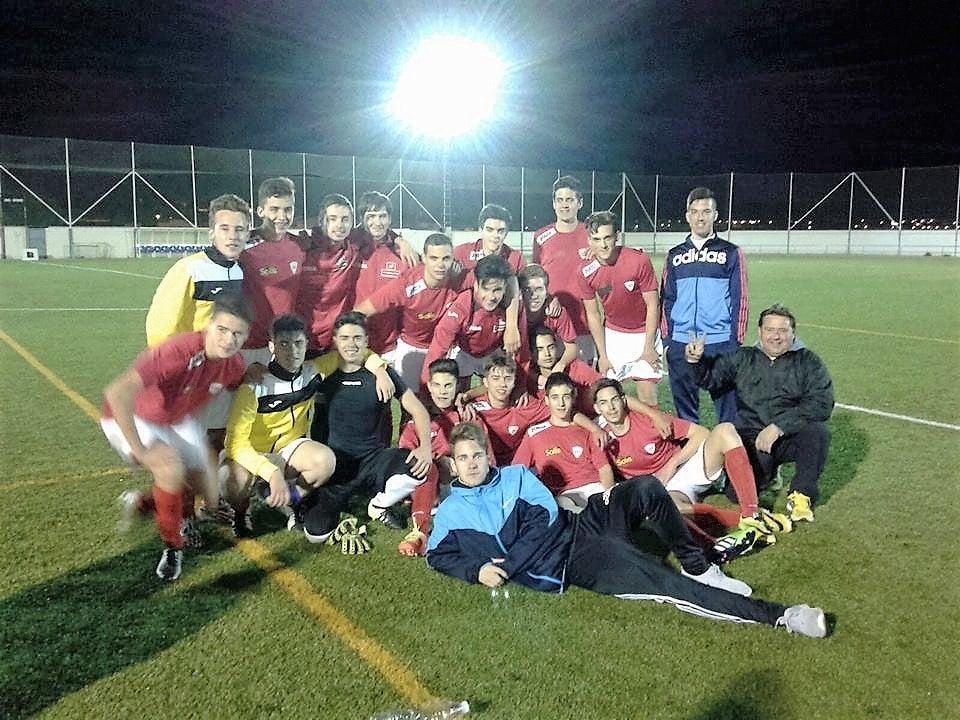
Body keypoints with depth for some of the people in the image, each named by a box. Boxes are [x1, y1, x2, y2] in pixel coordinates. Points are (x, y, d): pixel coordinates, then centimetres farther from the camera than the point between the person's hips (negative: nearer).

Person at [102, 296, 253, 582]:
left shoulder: (234, 365, -18)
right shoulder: (178, 350, -39)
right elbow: (116, 394, -43)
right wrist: (140, 450, -40)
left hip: (179, 421, 6)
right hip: (132, 419, -6)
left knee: (210, 499, 5)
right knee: (172, 469, -33)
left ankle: (141, 502, 29)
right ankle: (172, 547, -8)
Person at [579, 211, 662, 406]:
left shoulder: (639, 260, -21)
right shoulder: (586, 273, -12)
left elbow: (652, 304, -13)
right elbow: (592, 315, -3)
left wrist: (649, 347, -11)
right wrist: (603, 355, -4)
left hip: (643, 333, -2)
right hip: (612, 334, 2)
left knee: (647, 395, -4)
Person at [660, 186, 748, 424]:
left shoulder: (731, 253, 6)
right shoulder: (675, 255, 13)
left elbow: (739, 300, 3)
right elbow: (667, 300, 13)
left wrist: (736, 342, -4)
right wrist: (667, 338, 5)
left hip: (721, 344, -3)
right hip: (680, 344, 3)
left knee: (728, 407, -2)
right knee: (684, 409, 10)